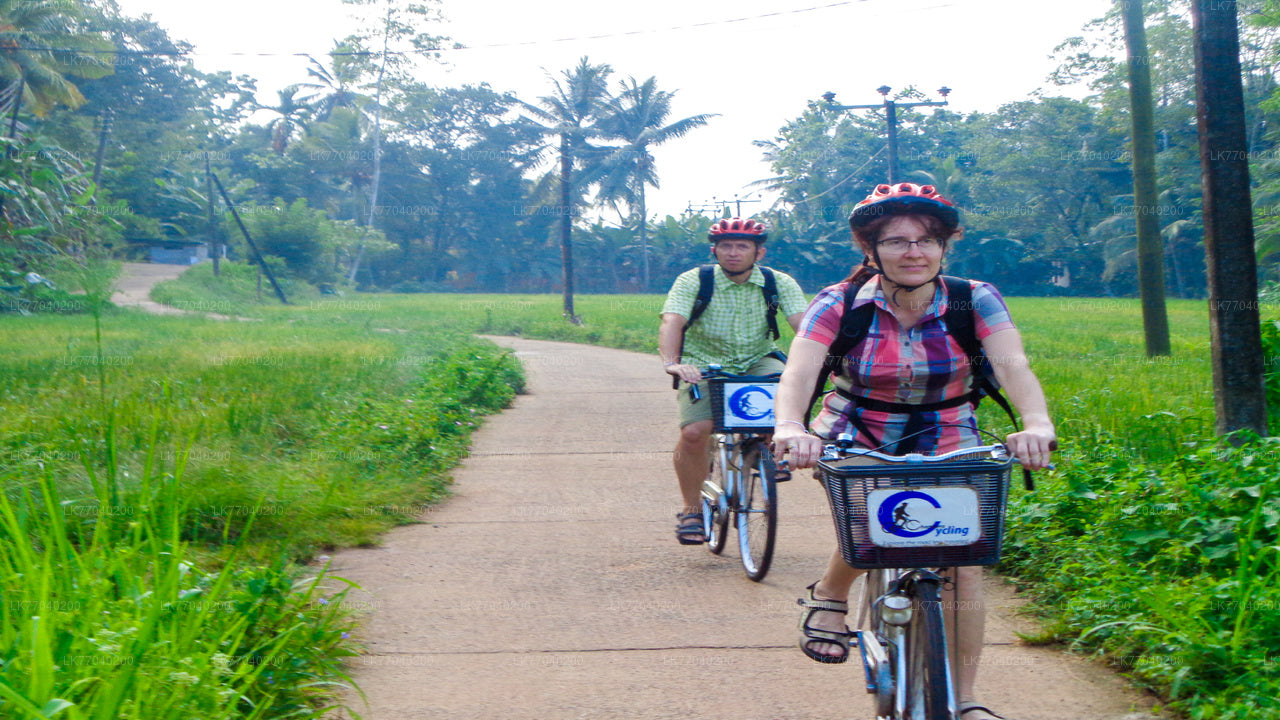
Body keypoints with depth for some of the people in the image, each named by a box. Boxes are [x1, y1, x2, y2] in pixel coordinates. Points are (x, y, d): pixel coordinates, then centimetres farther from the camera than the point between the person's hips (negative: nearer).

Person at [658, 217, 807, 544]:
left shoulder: (779, 283, -6)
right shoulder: (693, 281, -11)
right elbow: (671, 322, -26)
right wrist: (671, 363, -46)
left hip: (757, 363, 2)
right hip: (704, 366, -2)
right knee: (694, 432, -25)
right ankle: (691, 509, -3)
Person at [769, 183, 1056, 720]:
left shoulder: (975, 301, -14)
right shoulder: (839, 304, -16)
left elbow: (1013, 364, -29)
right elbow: (798, 372, -30)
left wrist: (1037, 424, -50)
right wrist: (789, 426, -52)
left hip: (945, 438, 1)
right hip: (856, 434, -1)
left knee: (963, 553, -13)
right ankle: (829, 596, 5)